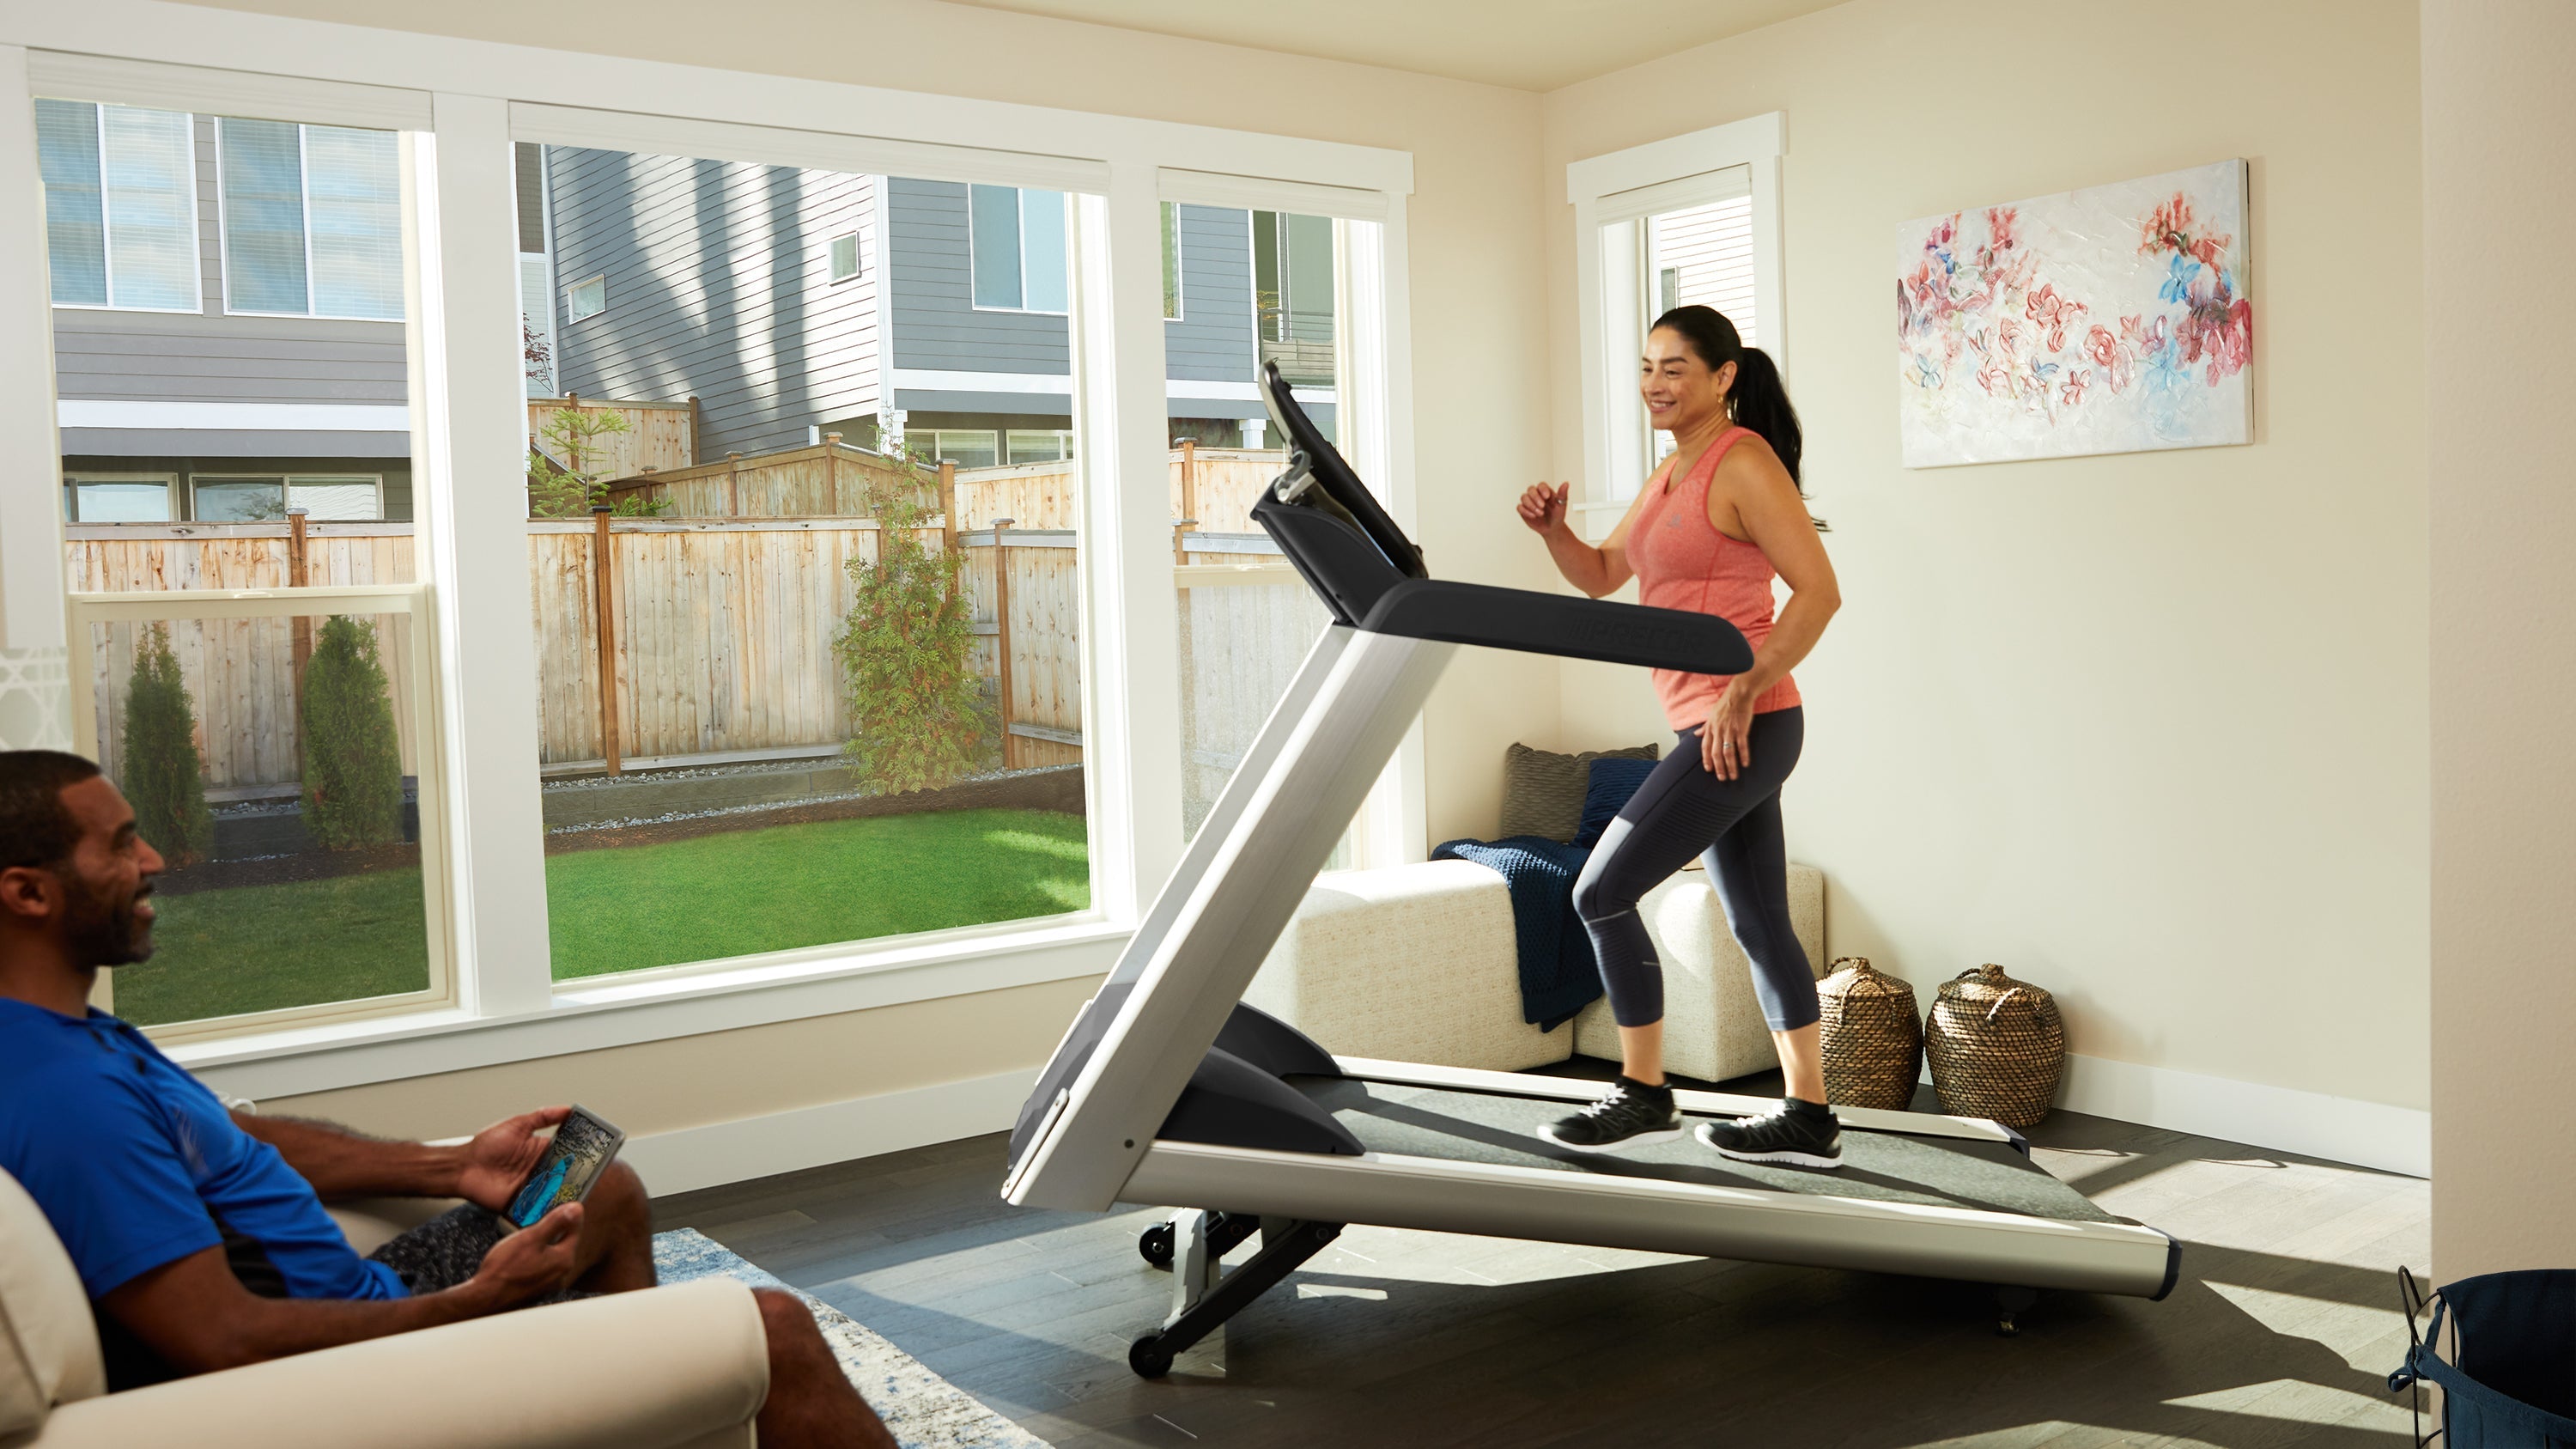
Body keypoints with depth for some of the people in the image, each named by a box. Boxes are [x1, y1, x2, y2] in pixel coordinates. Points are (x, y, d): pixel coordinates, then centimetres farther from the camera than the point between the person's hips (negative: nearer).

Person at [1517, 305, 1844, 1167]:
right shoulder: (1671, 474, 17)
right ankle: (1808, 1121, 20)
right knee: (1758, 922, 12)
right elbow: (1599, 576, 22)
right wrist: (1551, 528, 3)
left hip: (1744, 729, -10)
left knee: (1602, 892, -7)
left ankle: (1643, 1097, 5)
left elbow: (1818, 591, -18)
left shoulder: (1743, 463, -11)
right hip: (1713, 732, 10)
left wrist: (1744, 690, -22)